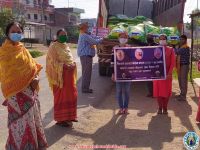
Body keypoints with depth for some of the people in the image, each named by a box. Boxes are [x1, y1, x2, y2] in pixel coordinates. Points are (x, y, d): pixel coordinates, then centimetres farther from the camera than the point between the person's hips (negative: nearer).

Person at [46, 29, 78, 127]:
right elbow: (53, 62, -16)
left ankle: (68, 116, 29)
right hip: (60, 75, -8)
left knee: (71, 96, 13)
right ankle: (61, 119, 10)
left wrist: (73, 64, 7)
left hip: (69, 75, 8)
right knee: (61, 97, -1)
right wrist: (64, 66, -24)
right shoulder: (54, 47, -10)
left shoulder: (66, 46, 15)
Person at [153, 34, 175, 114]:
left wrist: (169, 73, -11)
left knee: (166, 91, 3)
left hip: (167, 74, -1)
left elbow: (173, 62, -2)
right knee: (158, 91, 3)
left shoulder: (171, 50, 3)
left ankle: (165, 108, 15)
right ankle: (160, 108, 14)